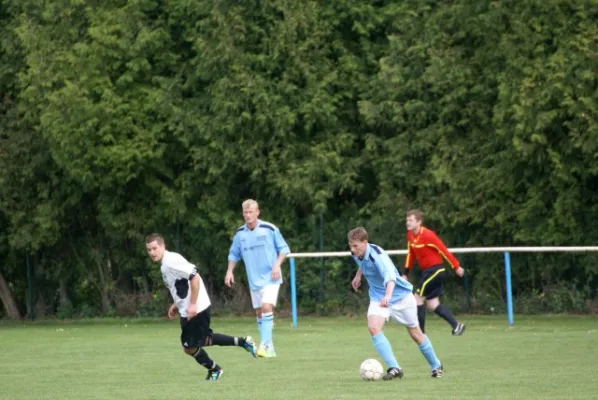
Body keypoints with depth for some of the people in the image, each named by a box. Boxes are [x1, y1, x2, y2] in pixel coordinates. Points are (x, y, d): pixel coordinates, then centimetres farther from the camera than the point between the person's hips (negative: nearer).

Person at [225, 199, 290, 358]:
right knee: (259, 313, 7)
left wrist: (277, 265, -14)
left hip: (270, 278, -5)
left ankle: (265, 345, -24)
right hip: (254, 280, 5)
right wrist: (230, 271, 4)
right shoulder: (240, 234, 4)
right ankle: (269, 349, 15)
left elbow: (284, 249, -1)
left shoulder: (269, 229, -8)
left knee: (266, 307, -20)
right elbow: (234, 254, 17)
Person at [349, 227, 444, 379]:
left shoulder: (377, 255, -33)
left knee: (415, 333, 9)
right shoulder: (357, 254, -10)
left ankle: (436, 366, 33)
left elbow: (390, 276, -50)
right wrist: (358, 275, 26)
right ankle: (394, 368, -24)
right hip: (378, 297, 5)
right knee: (373, 327, -22)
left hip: (400, 295, -5)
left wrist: (388, 295, -67)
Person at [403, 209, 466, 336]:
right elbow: (410, 253, 15)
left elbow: (444, 250, -17)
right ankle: (456, 326, 13)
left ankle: (420, 332, -2)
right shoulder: (410, 235, 4)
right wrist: (405, 273, 12)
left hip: (435, 270, -8)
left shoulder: (427, 235, -21)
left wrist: (456, 267, -14)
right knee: (432, 305, 7)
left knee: (418, 298, -8)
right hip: (427, 271, 8)